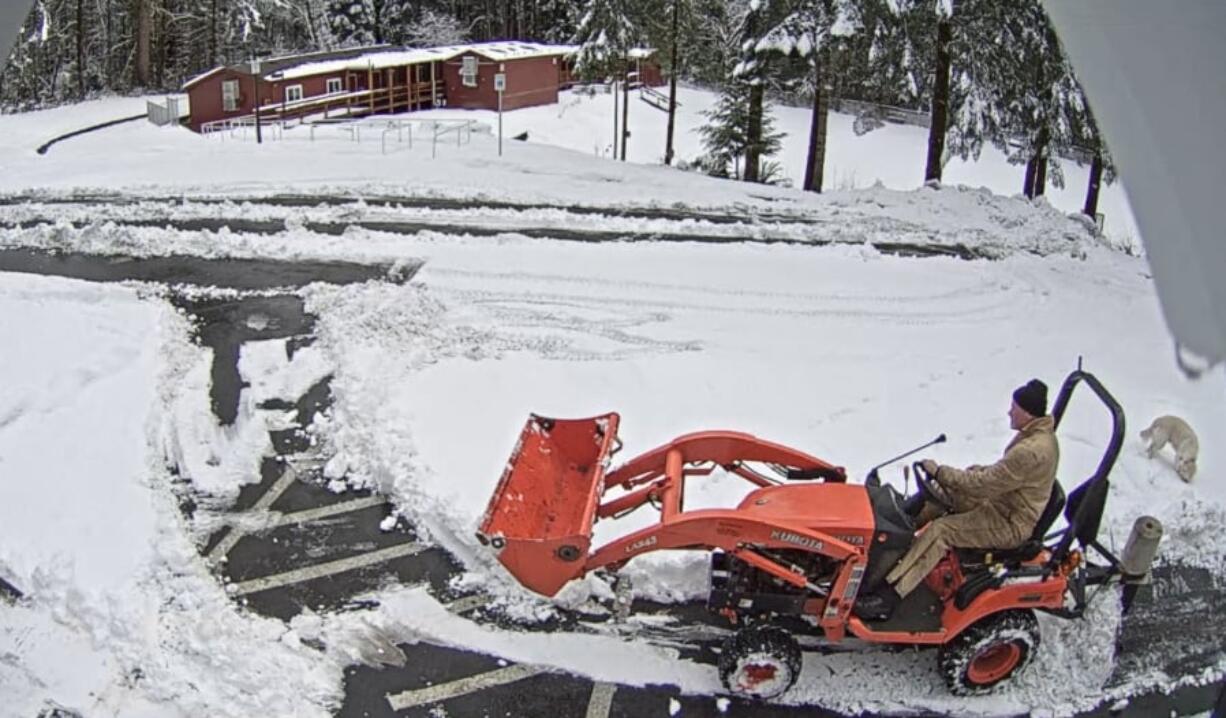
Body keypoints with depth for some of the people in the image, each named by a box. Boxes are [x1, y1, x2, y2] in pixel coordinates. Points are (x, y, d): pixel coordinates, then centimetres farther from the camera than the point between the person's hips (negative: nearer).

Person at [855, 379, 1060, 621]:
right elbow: (1003, 473, 16)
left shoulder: (1032, 451, -30)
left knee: (940, 531, -22)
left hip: (1010, 523, -10)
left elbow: (984, 485, -28)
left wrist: (940, 472, -21)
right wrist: (974, 471, 3)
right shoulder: (1037, 434, 3)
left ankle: (887, 598, -23)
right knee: (942, 491, 7)